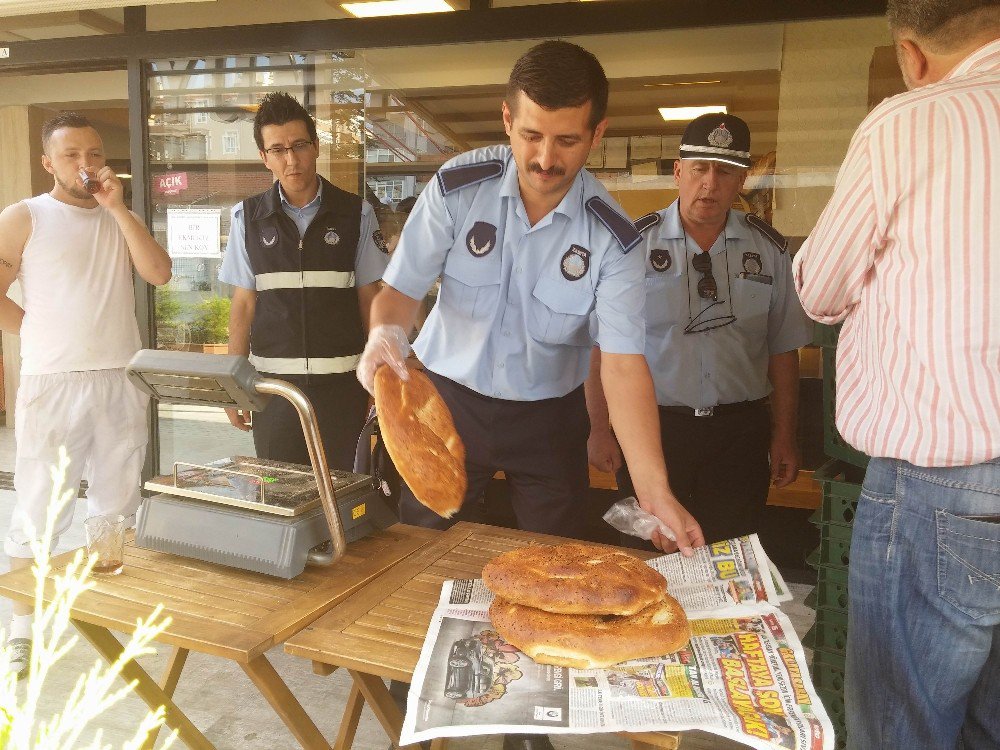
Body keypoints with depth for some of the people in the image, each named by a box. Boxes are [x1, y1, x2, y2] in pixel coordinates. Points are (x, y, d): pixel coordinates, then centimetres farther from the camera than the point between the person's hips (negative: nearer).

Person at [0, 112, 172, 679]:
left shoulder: (119, 220, 13)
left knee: (120, 507, 11)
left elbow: (159, 273, -4)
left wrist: (117, 207, -6)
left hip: (123, 381, 4)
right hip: (54, 383, -3)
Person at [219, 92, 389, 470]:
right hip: (272, 380, 1)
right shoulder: (248, 217, 4)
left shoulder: (356, 214, 1)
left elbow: (369, 298, 4)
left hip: (341, 381, -1)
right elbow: (244, 303, 7)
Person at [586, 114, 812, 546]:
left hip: (740, 431, 2)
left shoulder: (769, 249, 5)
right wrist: (600, 429, -6)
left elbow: (783, 348, 9)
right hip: (652, 427, -2)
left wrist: (784, 437, 7)